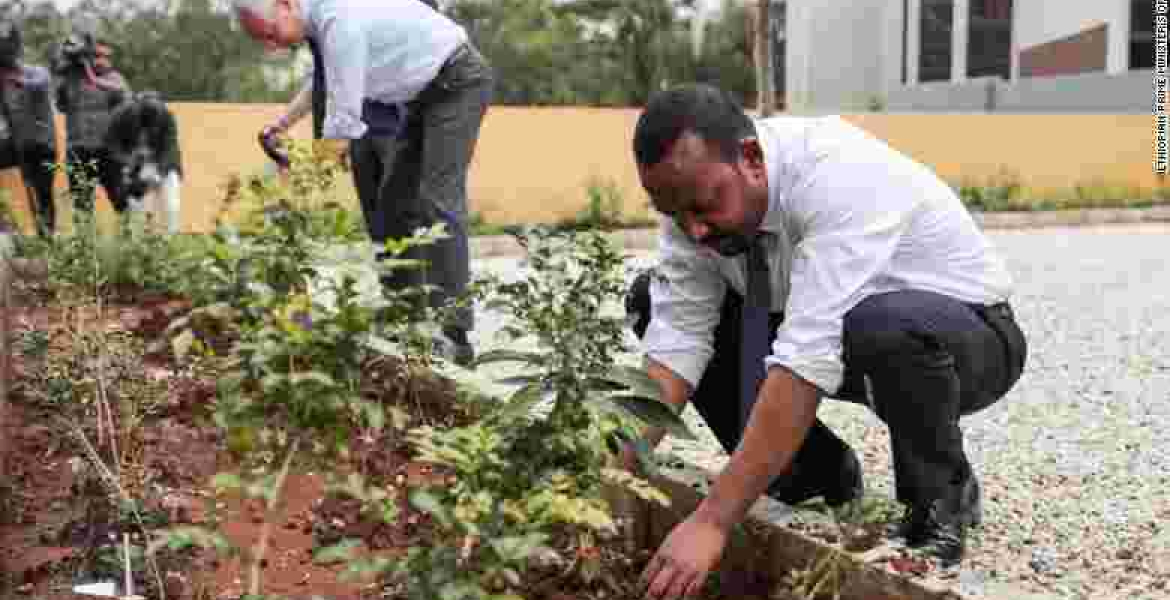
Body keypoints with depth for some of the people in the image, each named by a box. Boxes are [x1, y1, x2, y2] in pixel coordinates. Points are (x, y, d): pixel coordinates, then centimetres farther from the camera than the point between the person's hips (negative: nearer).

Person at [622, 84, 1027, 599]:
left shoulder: (837, 176, -36)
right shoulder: (696, 189, -16)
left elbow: (808, 361, -42)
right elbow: (677, 342, -17)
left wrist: (711, 522, -44)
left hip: (967, 338, -6)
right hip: (826, 333, 6)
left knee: (885, 327, -42)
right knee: (653, 302, -7)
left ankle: (942, 496, -9)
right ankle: (822, 471, 4)